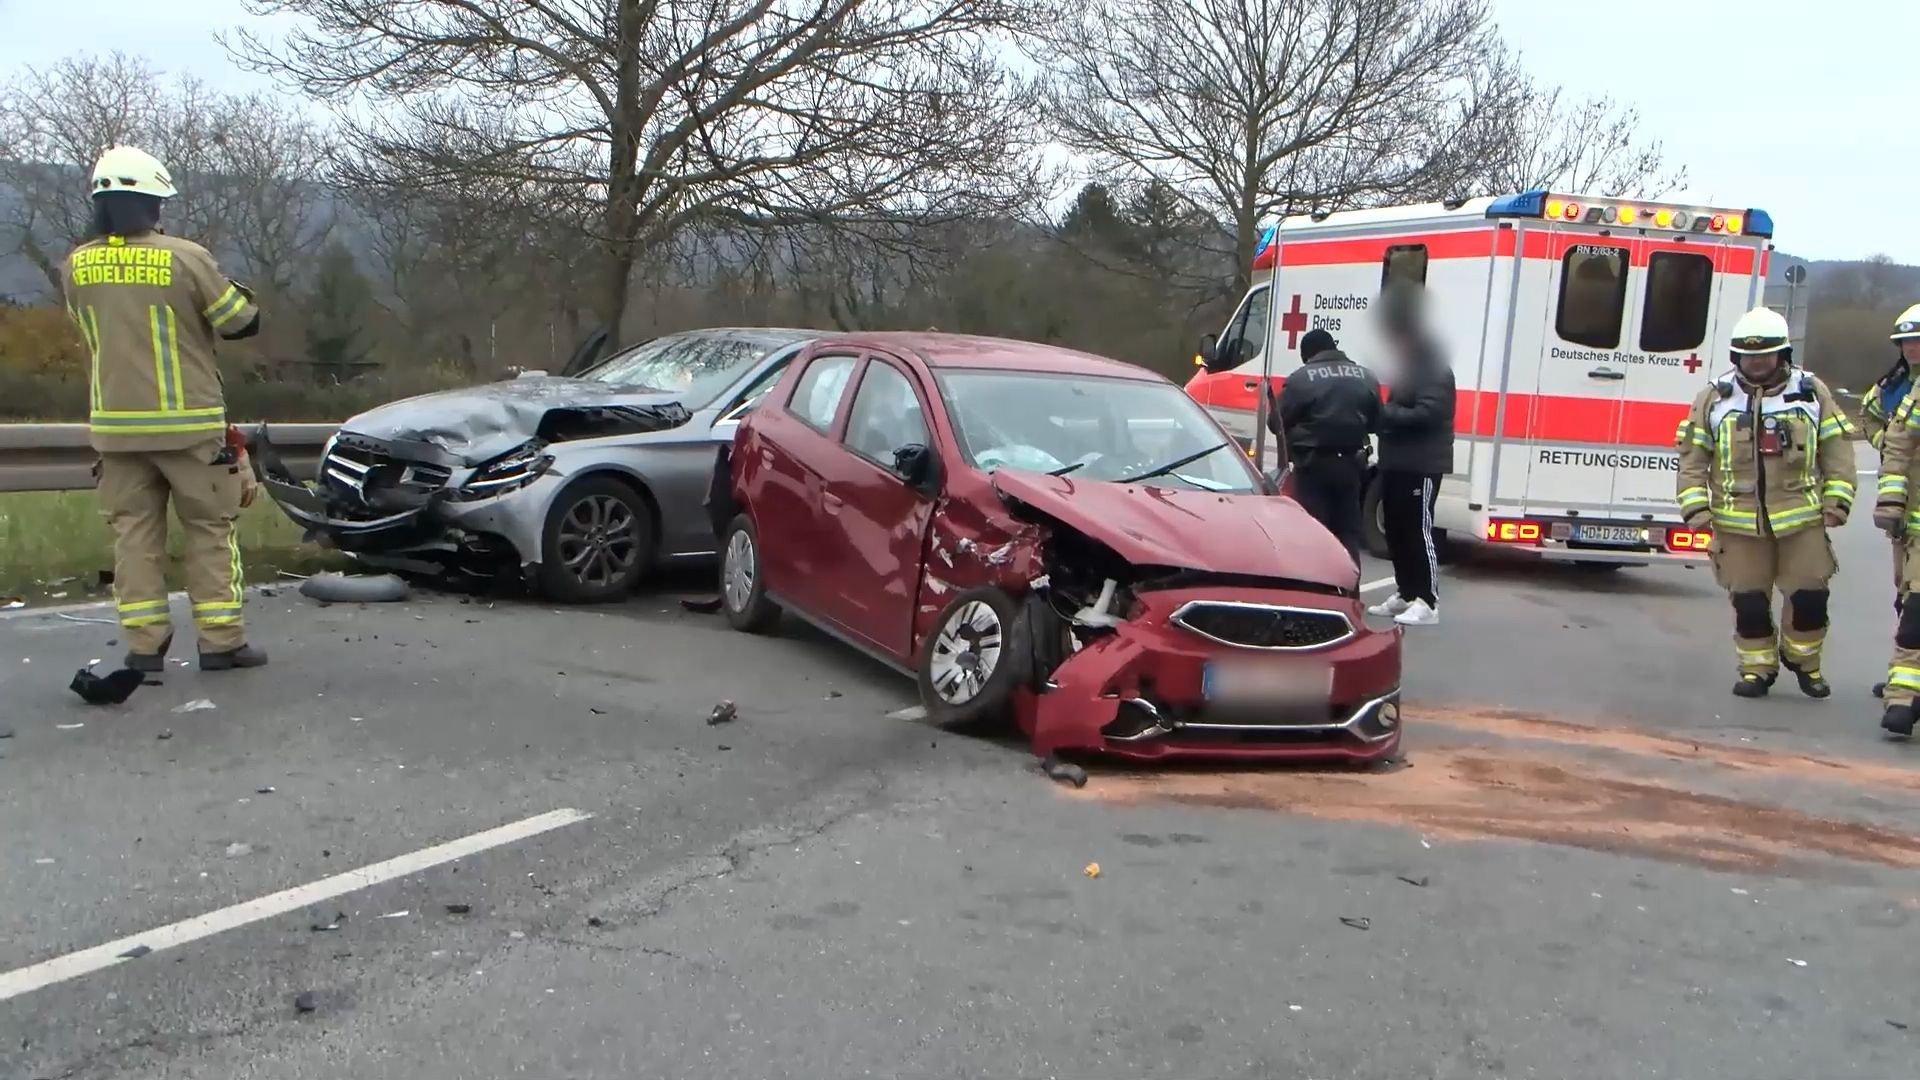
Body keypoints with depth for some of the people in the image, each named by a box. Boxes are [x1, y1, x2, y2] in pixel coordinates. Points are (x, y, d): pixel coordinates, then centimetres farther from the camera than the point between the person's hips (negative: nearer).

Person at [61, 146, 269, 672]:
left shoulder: (77, 265, 2)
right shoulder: (186, 258, -13)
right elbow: (243, 321, -5)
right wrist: (233, 292, 17)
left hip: (116, 424, 4)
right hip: (188, 424, -4)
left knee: (134, 531, 9)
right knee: (209, 530, 5)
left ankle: (144, 644, 9)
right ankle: (221, 641, 6)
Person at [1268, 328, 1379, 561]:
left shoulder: (1302, 378, -9)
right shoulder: (1366, 378, 7)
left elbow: (1277, 422, -6)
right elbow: (1375, 422, 12)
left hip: (1314, 463, -5)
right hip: (1350, 463, 5)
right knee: (1348, 532, 13)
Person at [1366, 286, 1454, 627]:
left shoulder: (1433, 367, -13)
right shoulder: (1408, 362, 18)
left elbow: (1427, 413, -23)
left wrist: (1383, 412, -22)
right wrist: (1380, 412, 3)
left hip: (1422, 464, -10)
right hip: (1398, 461, 10)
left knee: (1418, 532, -9)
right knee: (1395, 530, 12)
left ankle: (1427, 603, -5)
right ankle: (1405, 594, 22)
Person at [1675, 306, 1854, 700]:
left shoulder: (1812, 392, 5)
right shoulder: (1715, 397, 2)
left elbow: (1837, 448, 7)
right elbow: (1692, 456, 3)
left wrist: (1837, 500, -2)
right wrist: (1695, 506, -6)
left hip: (1801, 517, 0)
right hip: (1738, 521, 0)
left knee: (1810, 595, 2)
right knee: (1748, 600, 4)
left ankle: (1802, 658, 27)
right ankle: (1758, 668, 21)